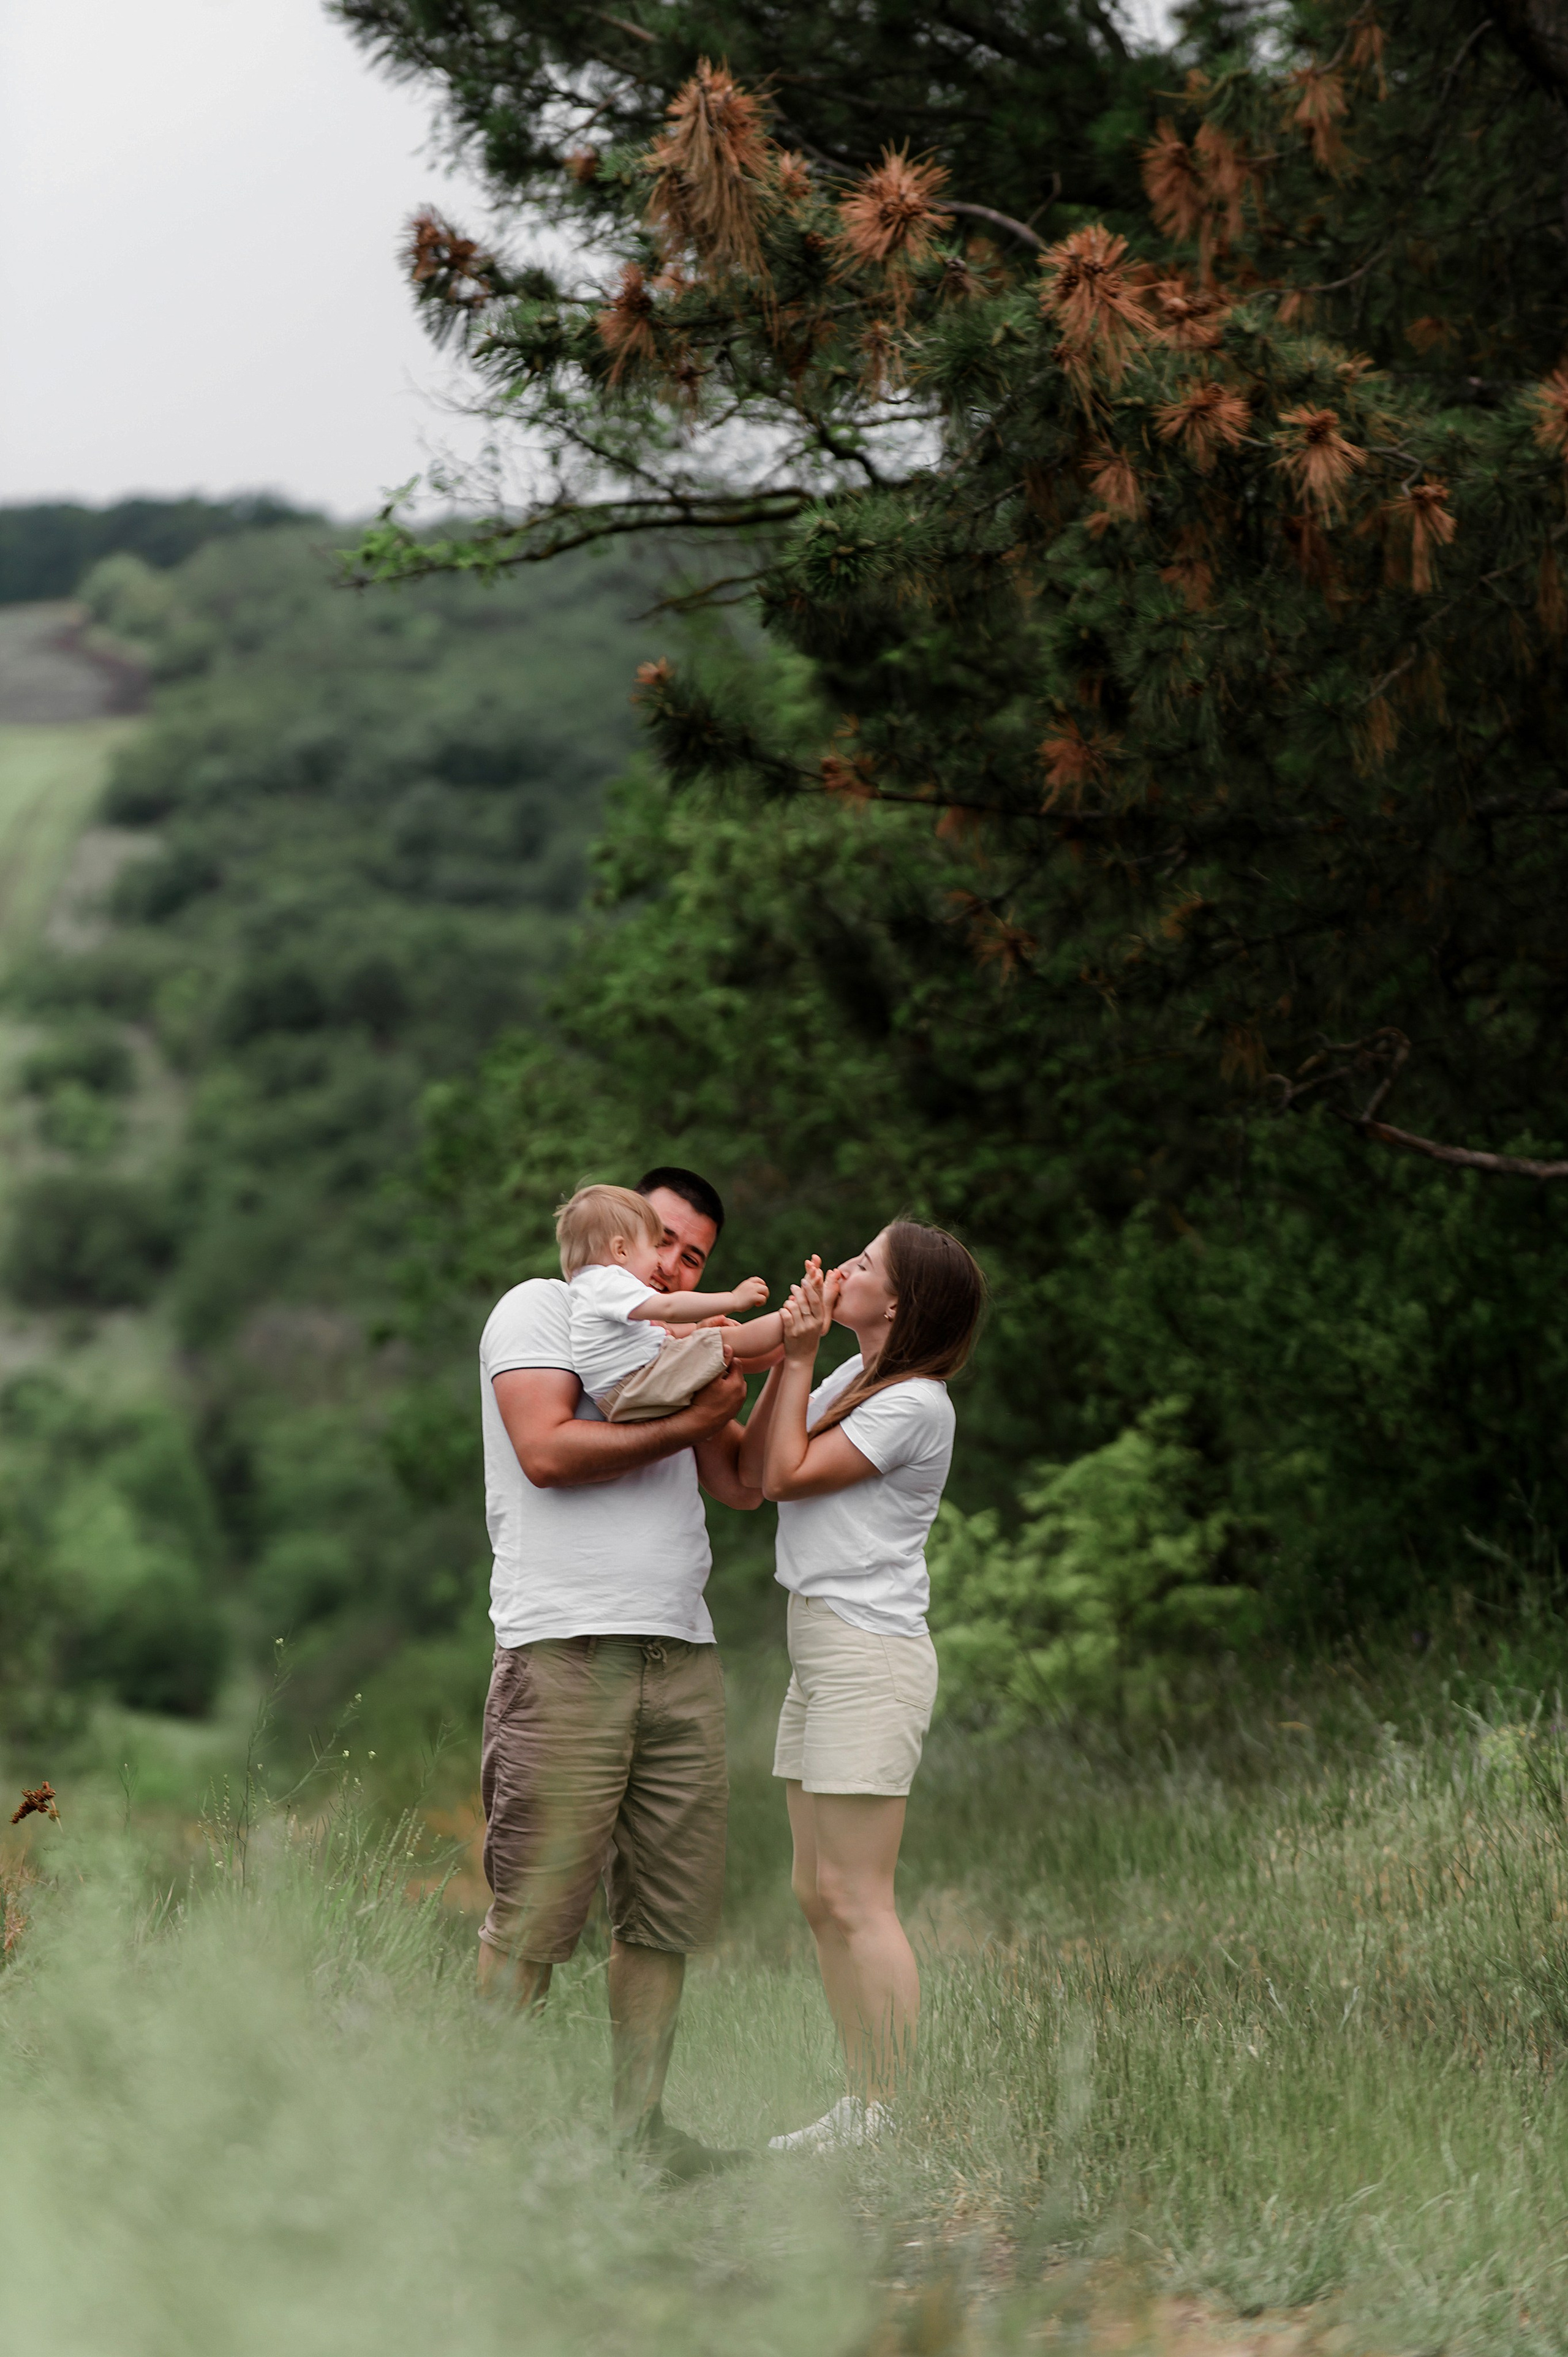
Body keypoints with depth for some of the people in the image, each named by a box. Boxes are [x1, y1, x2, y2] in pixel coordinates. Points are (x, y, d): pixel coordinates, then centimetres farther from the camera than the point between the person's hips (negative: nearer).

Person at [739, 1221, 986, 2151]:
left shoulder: (913, 1404, -13)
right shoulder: (855, 1377, 15)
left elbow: (787, 1476, -11)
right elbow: (755, 1466, 14)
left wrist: (801, 1358, -6)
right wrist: (788, 1355, 6)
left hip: (870, 1655, -10)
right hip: (822, 1653, 10)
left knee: (854, 1900, -11)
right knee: (821, 1898, 10)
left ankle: (891, 2119, -10)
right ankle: (858, 2109, 14)